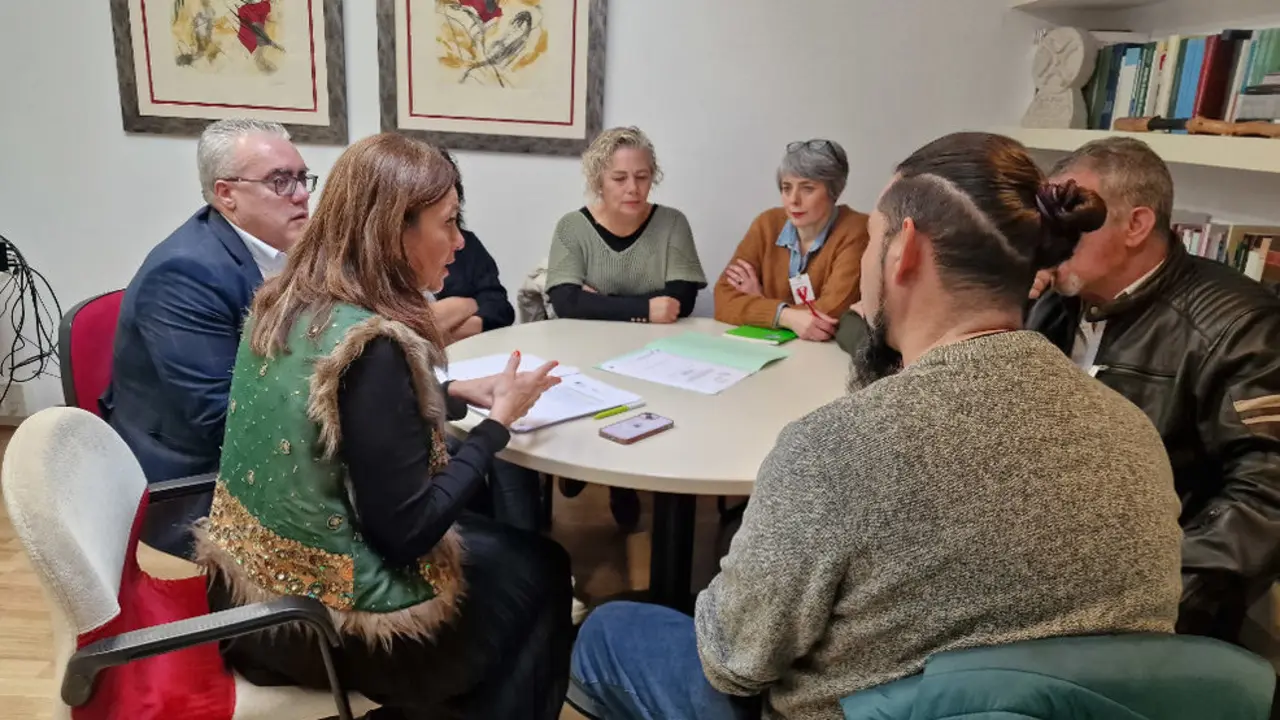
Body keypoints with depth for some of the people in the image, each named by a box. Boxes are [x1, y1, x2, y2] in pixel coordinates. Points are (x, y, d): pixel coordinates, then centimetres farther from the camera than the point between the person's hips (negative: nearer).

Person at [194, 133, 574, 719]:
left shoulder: (284, 302, -2)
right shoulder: (371, 345, -28)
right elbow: (407, 532, -23)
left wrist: (456, 393, 4)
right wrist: (499, 421, -14)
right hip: (324, 617, -8)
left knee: (493, 536, 25)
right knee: (538, 567, 13)